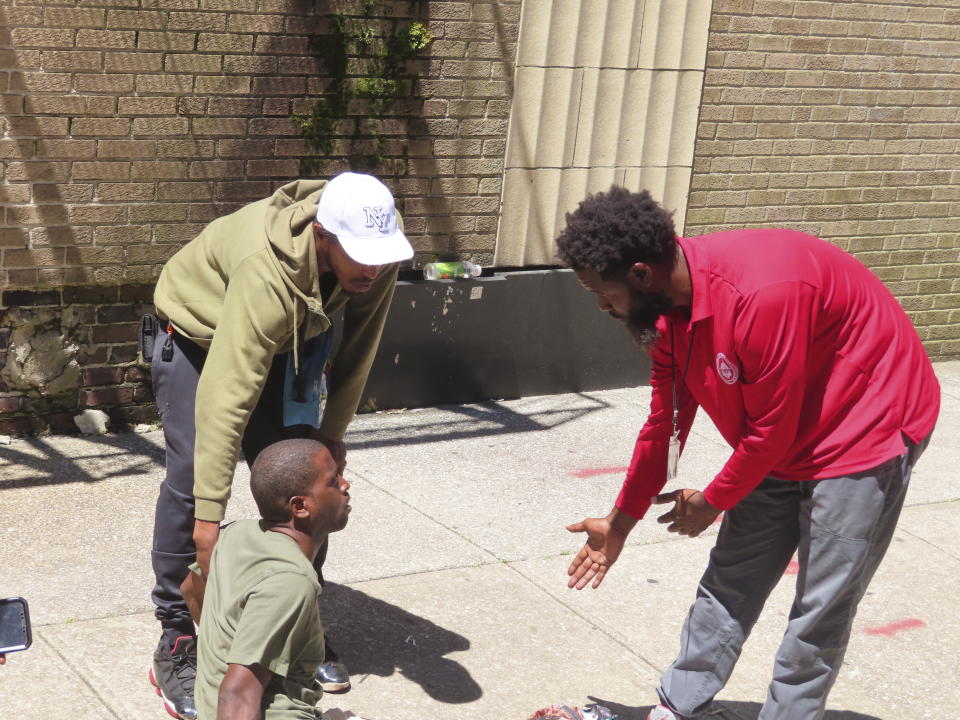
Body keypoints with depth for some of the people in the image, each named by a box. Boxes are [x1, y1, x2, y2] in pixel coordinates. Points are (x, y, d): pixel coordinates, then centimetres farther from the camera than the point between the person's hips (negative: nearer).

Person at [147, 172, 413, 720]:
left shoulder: (376, 251, -27)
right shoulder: (268, 273, -44)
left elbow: (358, 351, -10)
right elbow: (226, 398, -46)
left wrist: (333, 433, -5)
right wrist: (210, 513, -46)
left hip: (290, 339, 6)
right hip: (200, 333, -5)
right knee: (189, 481, -15)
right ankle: (176, 642, -4)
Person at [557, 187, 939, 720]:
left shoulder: (761, 293, -35)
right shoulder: (667, 302, -7)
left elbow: (772, 428, -24)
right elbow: (665, 422, 5)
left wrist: (712, 502, -8)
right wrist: (619, 523, 14)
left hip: (866, 430, -8)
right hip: (781, 448, 8)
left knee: (820, 610, -2)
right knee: (729, 583, 11)